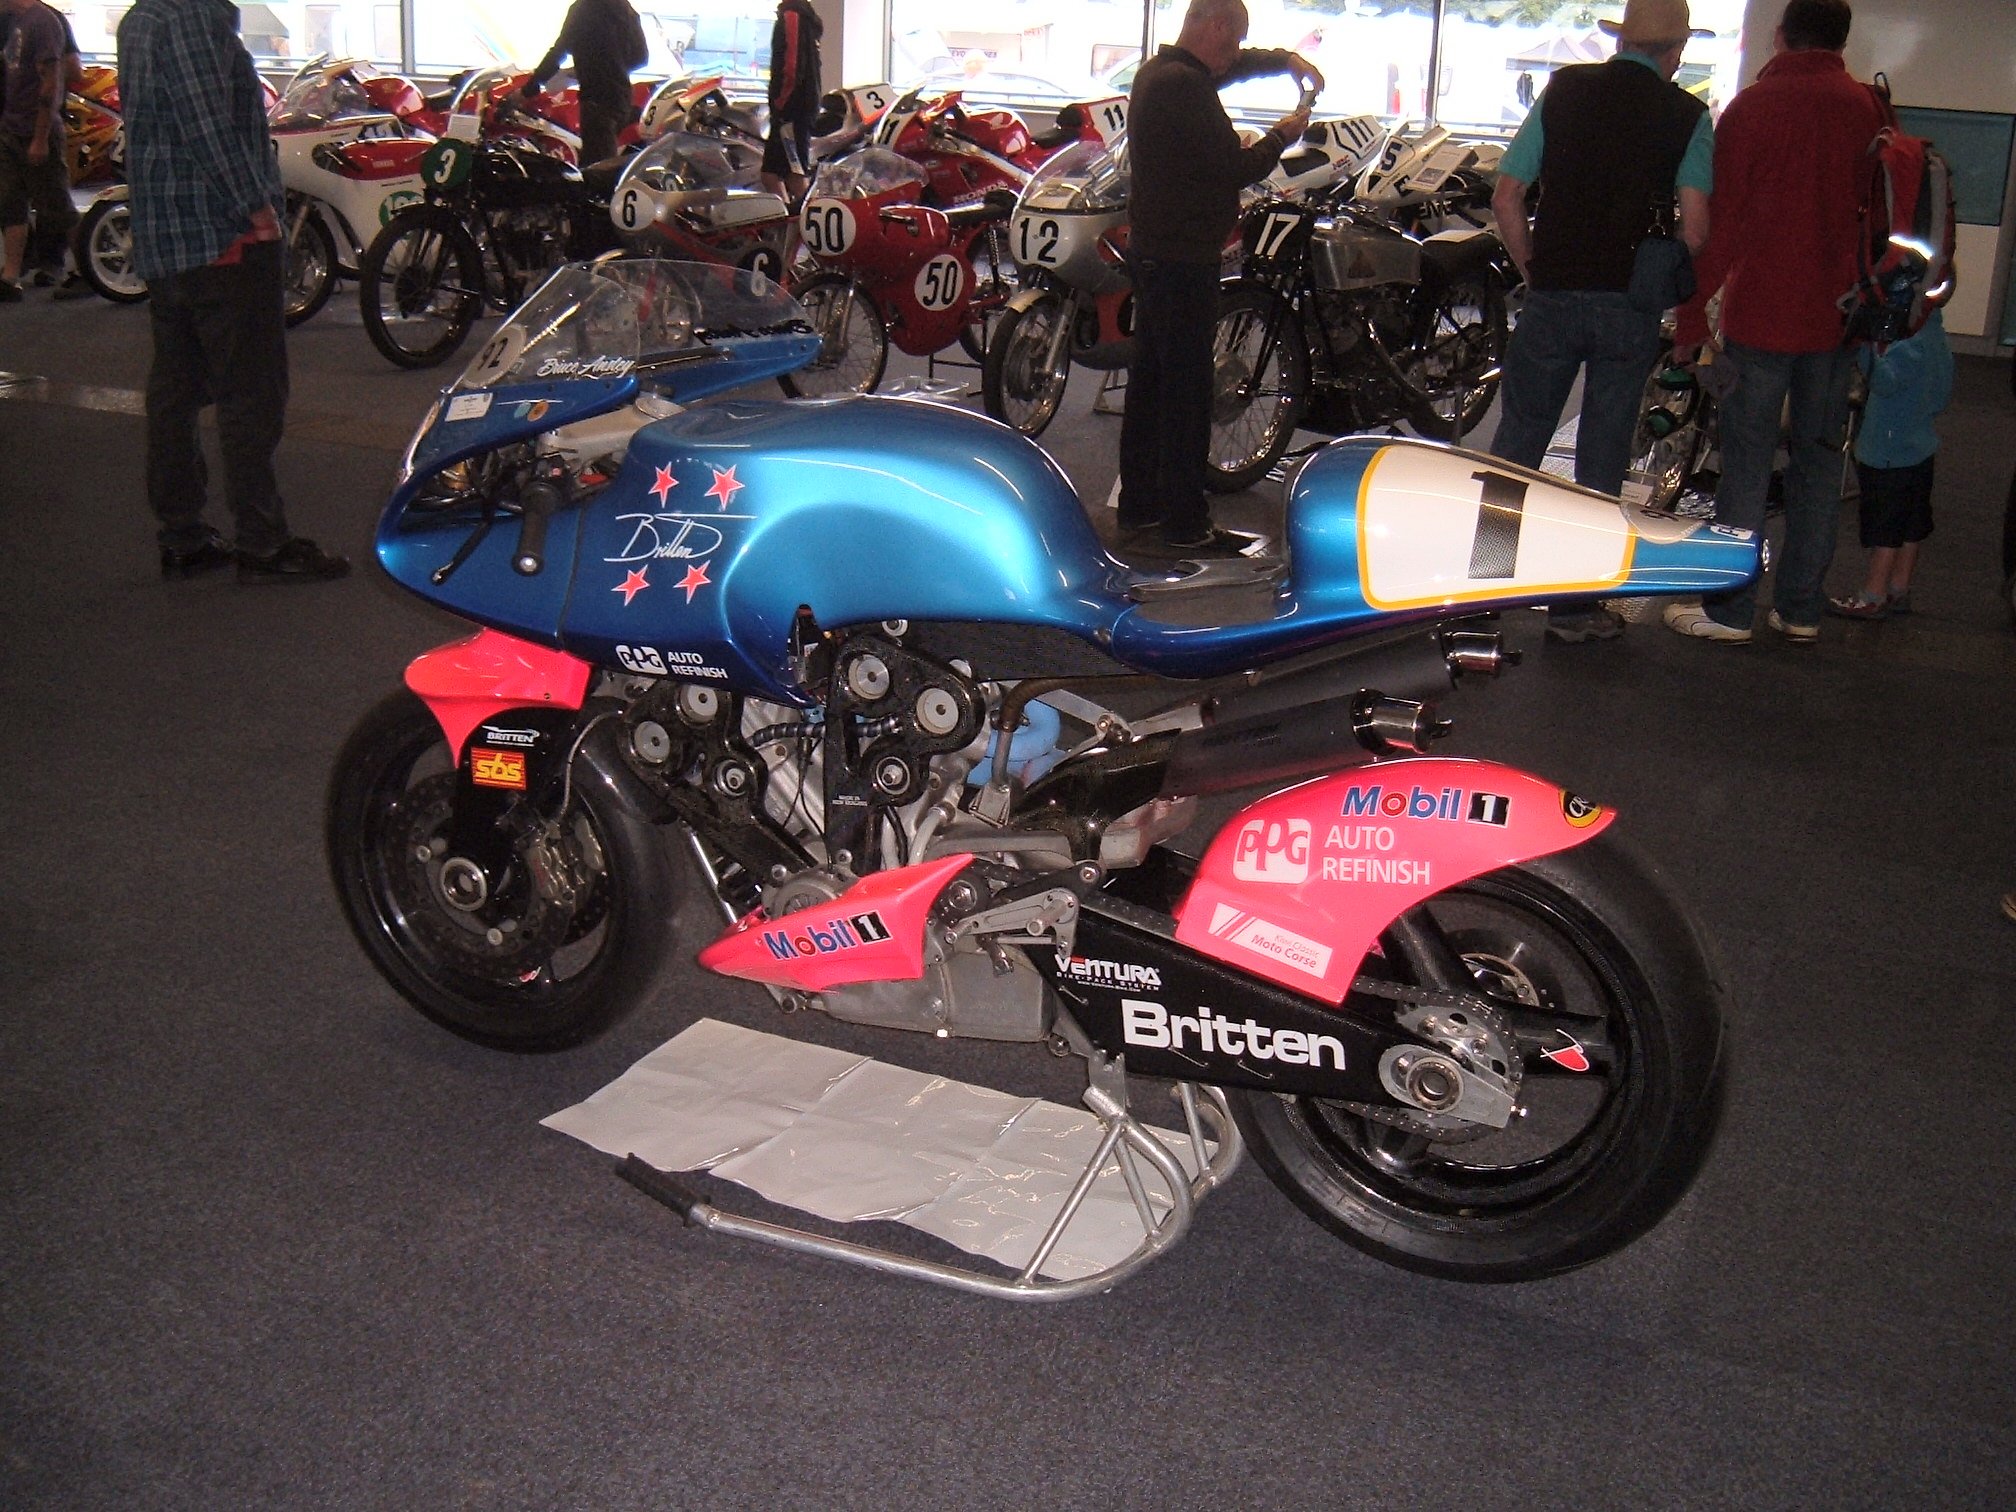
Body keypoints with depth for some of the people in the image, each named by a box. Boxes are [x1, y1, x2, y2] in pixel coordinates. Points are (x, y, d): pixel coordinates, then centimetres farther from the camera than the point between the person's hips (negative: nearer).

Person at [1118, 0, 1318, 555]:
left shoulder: (1159, 71, 12)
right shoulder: (1185, 86, -19)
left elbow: (1239, 64, 30)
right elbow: (1233, 168, -20)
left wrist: (1288, 60, 18)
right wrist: (1281, 137, -4)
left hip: (1152, 254, 11)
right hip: (1184, 260, -11)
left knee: (1149, 380, 15)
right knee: (1186, 391, -7)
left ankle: (1138, 504, 23)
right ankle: (1185, 521, -3)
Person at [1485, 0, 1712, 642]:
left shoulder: (1563, 89, 3)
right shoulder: (1688, 115, -2)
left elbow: (1506, 197, 1)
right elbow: (1694, 228, -11)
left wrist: (1532, 270, 11)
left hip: (1553, 296, 1)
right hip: (1632, 308, -1)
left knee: (1517, 441, 11)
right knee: (1602, 456, 6)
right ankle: (1574, 603, 12)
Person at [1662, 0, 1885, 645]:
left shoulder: (1751, 107, -7)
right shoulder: (1868, 108, 3)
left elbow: (1721, 221, -9)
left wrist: (1693, 314, -3)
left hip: (1760, 313, -4)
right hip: (1838, 317, 4)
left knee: (1747, 461, 1)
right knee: (1819, 460, 11)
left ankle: (1729, 610, 4)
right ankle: (1801, 609, 16)